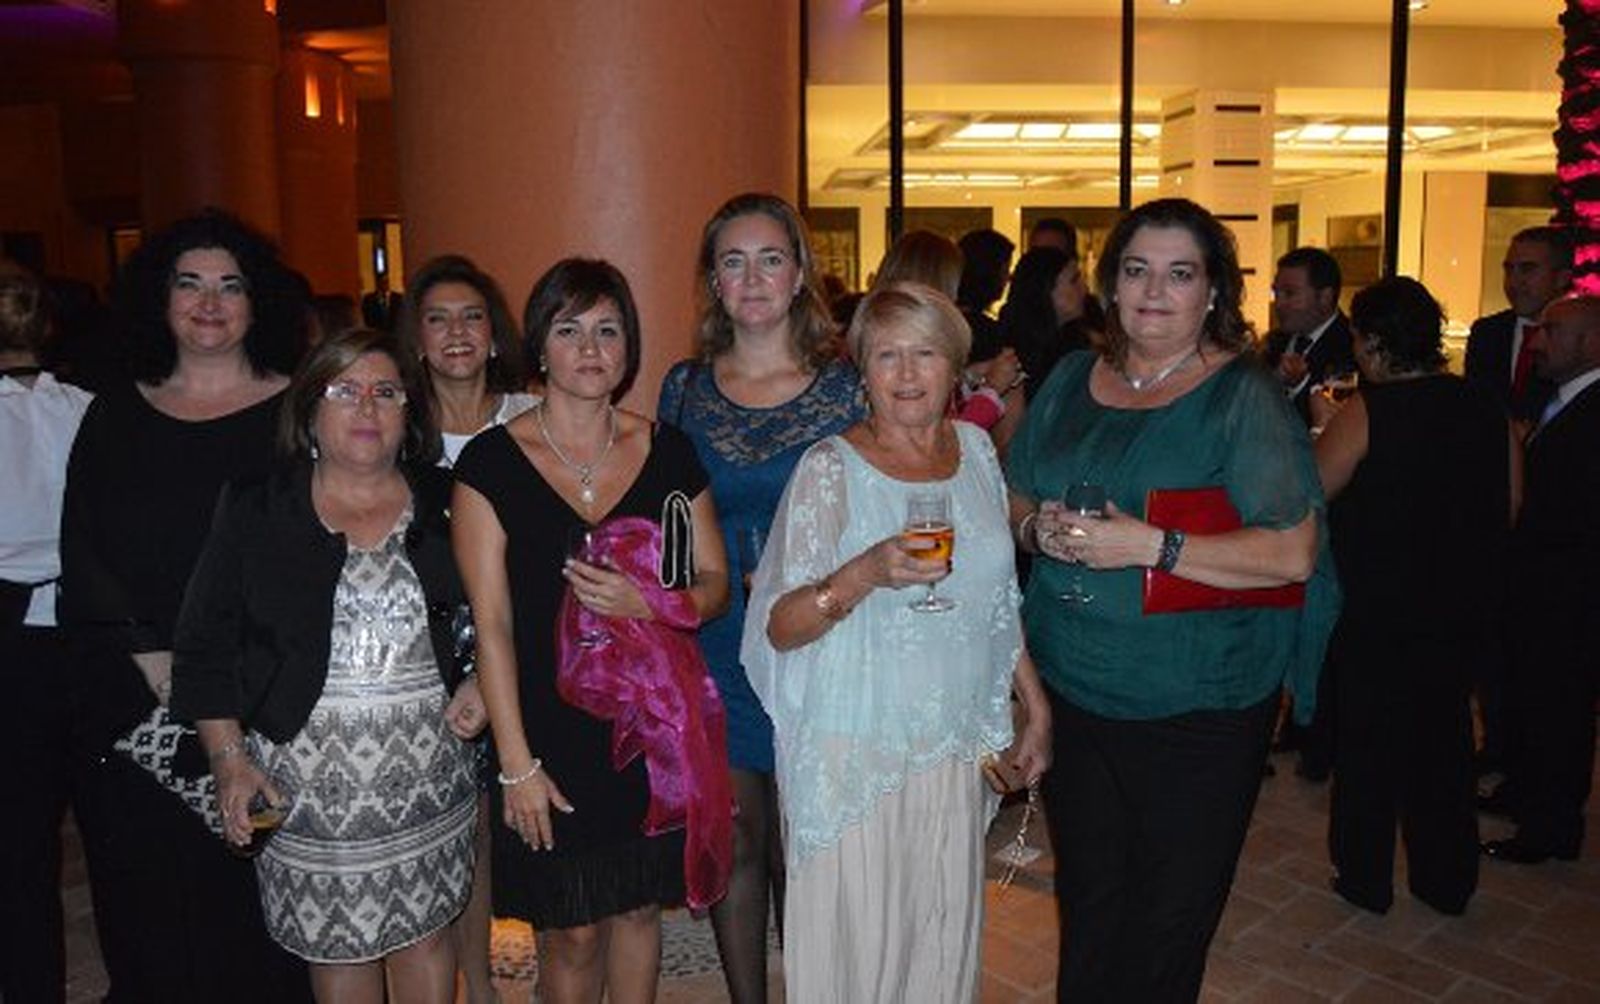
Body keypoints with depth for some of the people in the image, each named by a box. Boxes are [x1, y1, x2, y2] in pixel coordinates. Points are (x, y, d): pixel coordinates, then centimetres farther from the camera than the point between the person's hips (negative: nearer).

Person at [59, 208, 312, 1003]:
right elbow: (82, 557, 5)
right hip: (136, 702, 3)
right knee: (151, 907, 11)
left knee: (255, 898, 5)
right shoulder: (116, 417, 9)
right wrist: (153, 657, -9)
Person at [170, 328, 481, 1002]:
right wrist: (229, 760, -6)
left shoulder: (444, 506, 3)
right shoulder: (255, 510, -1)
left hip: (428, 770, 2)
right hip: (307, 778, -1)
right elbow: (204, 644, 0)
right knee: (338, 949, 10)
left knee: (426, 934, 12)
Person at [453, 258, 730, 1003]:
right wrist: (516, 763, -10)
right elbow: (491, 623, -7)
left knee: (639, 907, 16)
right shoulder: (491, 460, -6)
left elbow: (715, 582, 6)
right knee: (571, 933, 9)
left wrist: (649, 604, -15)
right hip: (553, 729, -2)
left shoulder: (668, 451, 3)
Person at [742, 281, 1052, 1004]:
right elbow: (780, 628, -15)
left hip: (957, 751, 5)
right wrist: (865, 573, -31)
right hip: (853, 759, -4)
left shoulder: (976, 449, 4)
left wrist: (1036, 705, 13)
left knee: (946, 945, 15)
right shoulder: (830, 469, -11)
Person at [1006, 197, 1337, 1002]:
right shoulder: (1071, 379, 6)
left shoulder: (1244, 398, -10)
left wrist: (1151, 546, -24)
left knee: (1168, 921, 12)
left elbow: (1293, 552, -17)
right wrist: (1041, 529, -9)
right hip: (1070, 686, 5)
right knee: (1085, 903, 19)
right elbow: (1016, 502, 13)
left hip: (1197, 709, -4)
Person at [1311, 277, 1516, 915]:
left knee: (1368, 741, 10)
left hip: (1375, 612, -5)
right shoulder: (1484, 408, -1)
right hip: (1464, 610, 5)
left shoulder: (1364, 412, -17)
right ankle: (1447, 881, 31)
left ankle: (1364, 879, 24)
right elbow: (1511, 507, 7)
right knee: (1445, 739, 18)